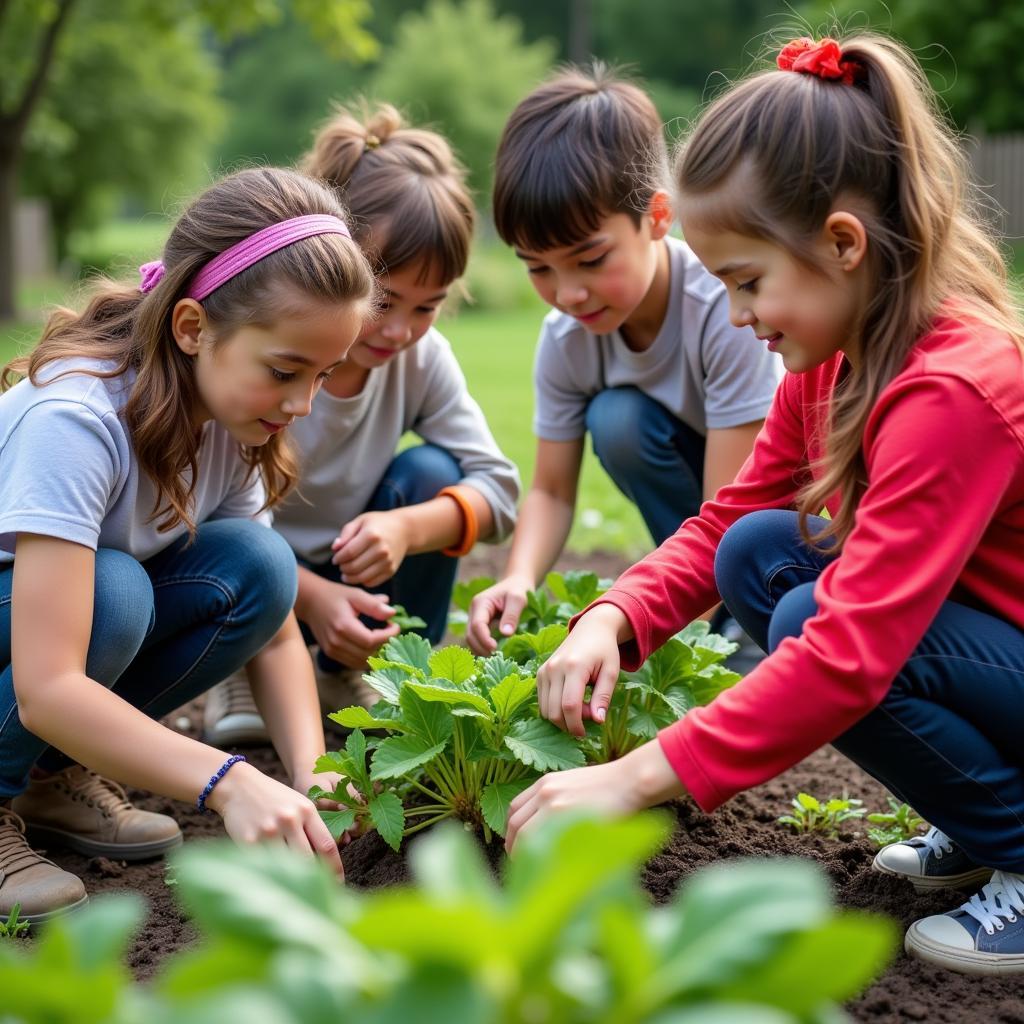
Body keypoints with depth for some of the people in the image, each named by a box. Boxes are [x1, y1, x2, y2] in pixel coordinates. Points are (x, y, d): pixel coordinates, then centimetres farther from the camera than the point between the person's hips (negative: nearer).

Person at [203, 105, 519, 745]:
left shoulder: (423, 357, -15)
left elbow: (498, 485, -17)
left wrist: (405, 528, -37)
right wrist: (310, 595, -38)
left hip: (352, 578, 3)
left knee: (430, 473, -21)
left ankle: (347, 675, -1)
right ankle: (248, 674, 2)